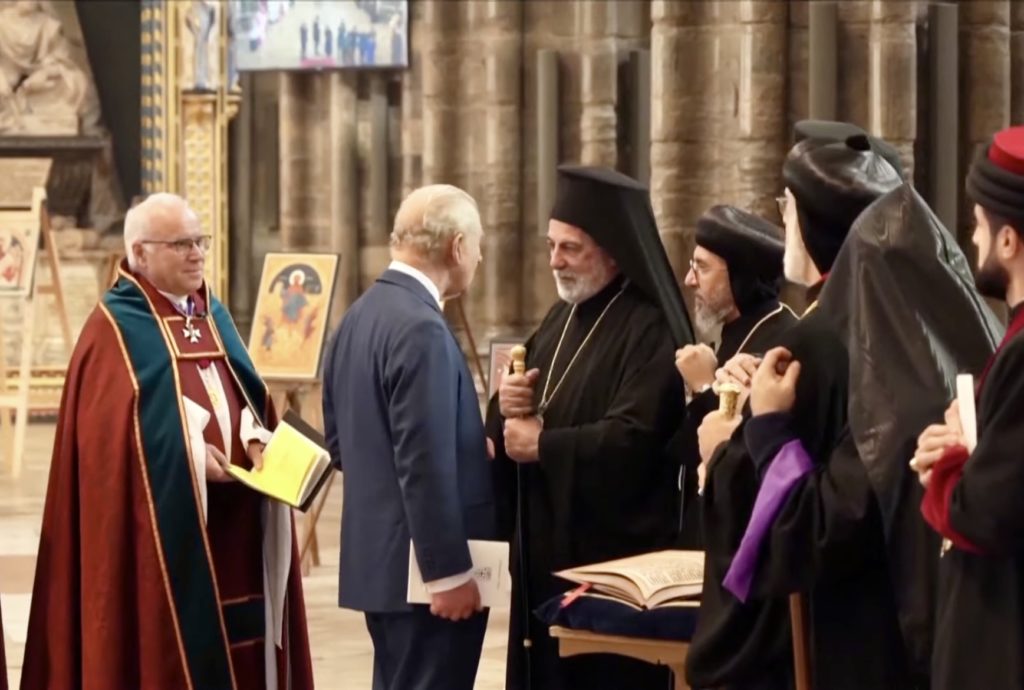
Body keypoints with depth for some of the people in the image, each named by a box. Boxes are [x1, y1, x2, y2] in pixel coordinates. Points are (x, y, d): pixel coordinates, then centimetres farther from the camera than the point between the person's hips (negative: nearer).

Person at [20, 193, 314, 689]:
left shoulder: (213, 315, 17)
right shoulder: (114, 327, -5)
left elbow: (244, 393, 15)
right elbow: (111, 425, -14)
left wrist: (256, 443, -6)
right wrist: (189, 453, -21)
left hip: (229, 519, 7)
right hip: (161, 525, -7)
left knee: (234, 640, 6)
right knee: (166, 649, -4)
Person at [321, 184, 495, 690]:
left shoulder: (360, 315, 11)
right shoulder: (422, 328, -19)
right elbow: (425, 464, -22)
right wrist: (450, 572, -19)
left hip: (377, 556, 10)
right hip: (423, 565, -10)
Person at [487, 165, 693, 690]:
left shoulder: (650, 332, -13)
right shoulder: (561, 320, 13)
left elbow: (633, 439, -23)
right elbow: (508, 431, 17)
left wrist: (544, 447, -13)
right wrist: (507, 406, -6)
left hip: (613, 552, -8)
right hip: (545, 548, 8)